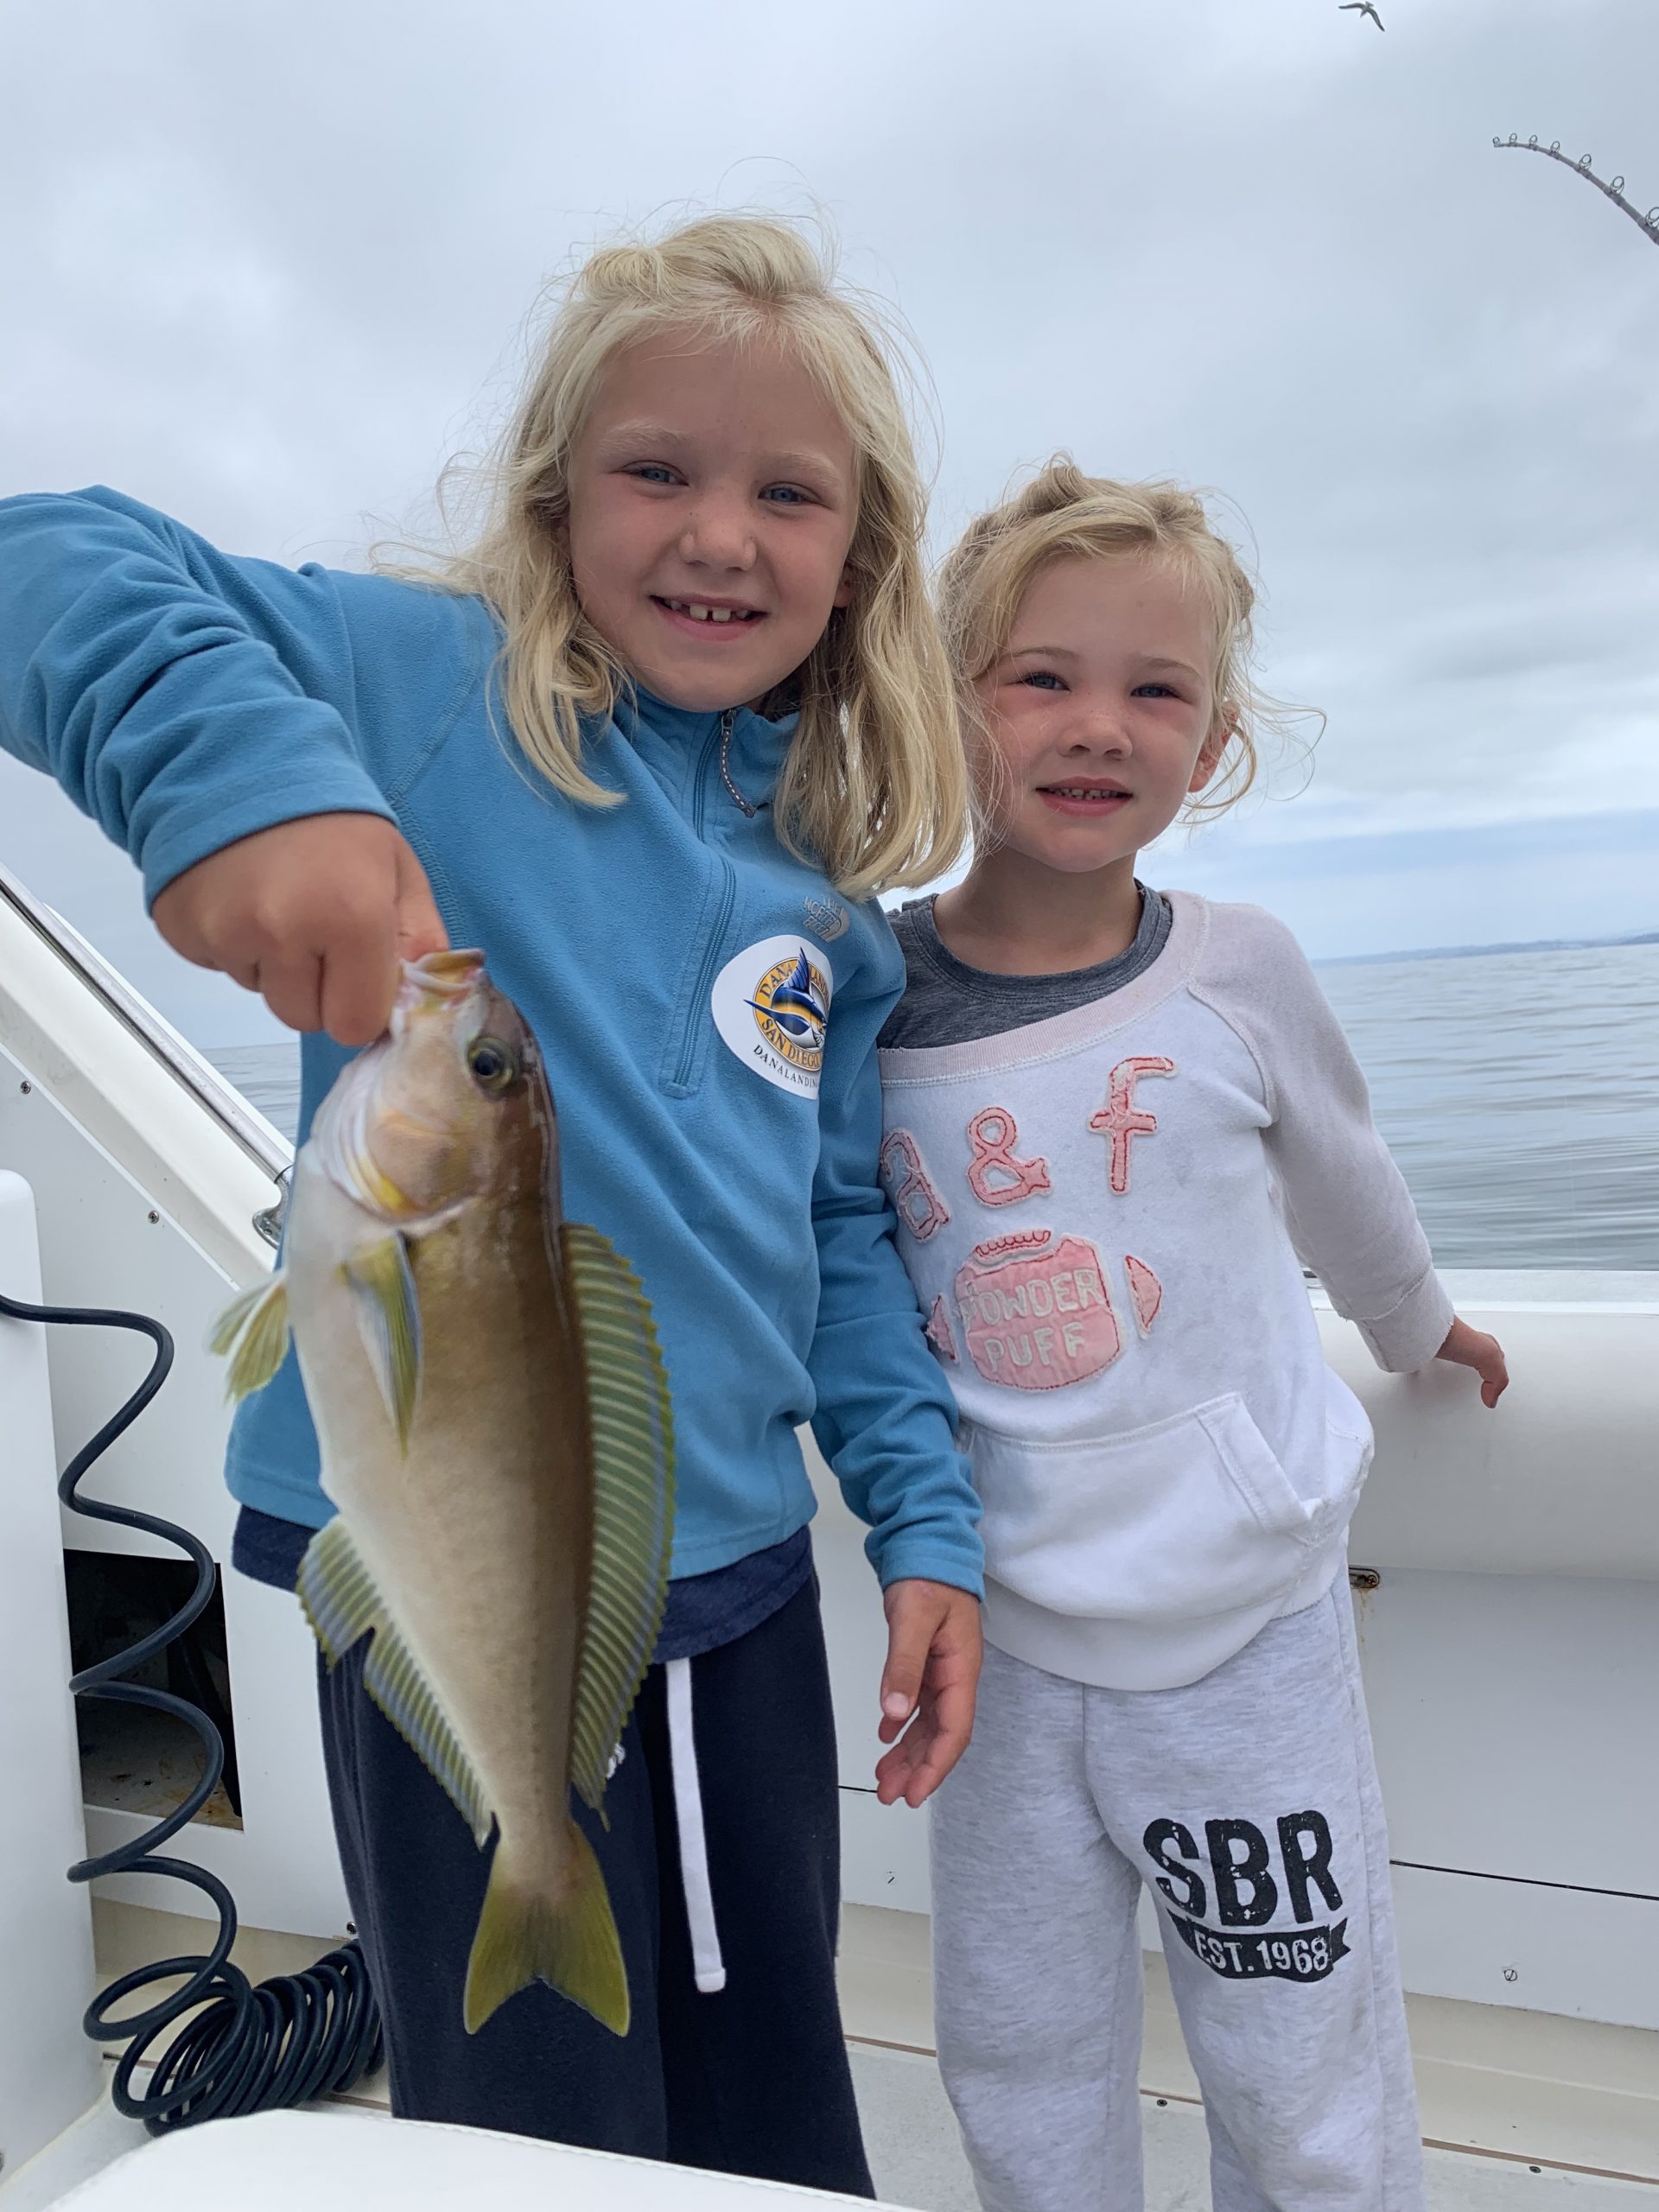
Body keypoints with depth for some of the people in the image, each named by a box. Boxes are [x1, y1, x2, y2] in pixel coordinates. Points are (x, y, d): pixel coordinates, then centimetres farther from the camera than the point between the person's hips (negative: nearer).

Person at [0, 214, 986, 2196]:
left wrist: (926, 1518, 5)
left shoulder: (831, 898, 6)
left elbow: (845, 1231, 11)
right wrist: (236, 766, -38)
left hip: (742, 1584, 6)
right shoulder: (426, 688, -9)